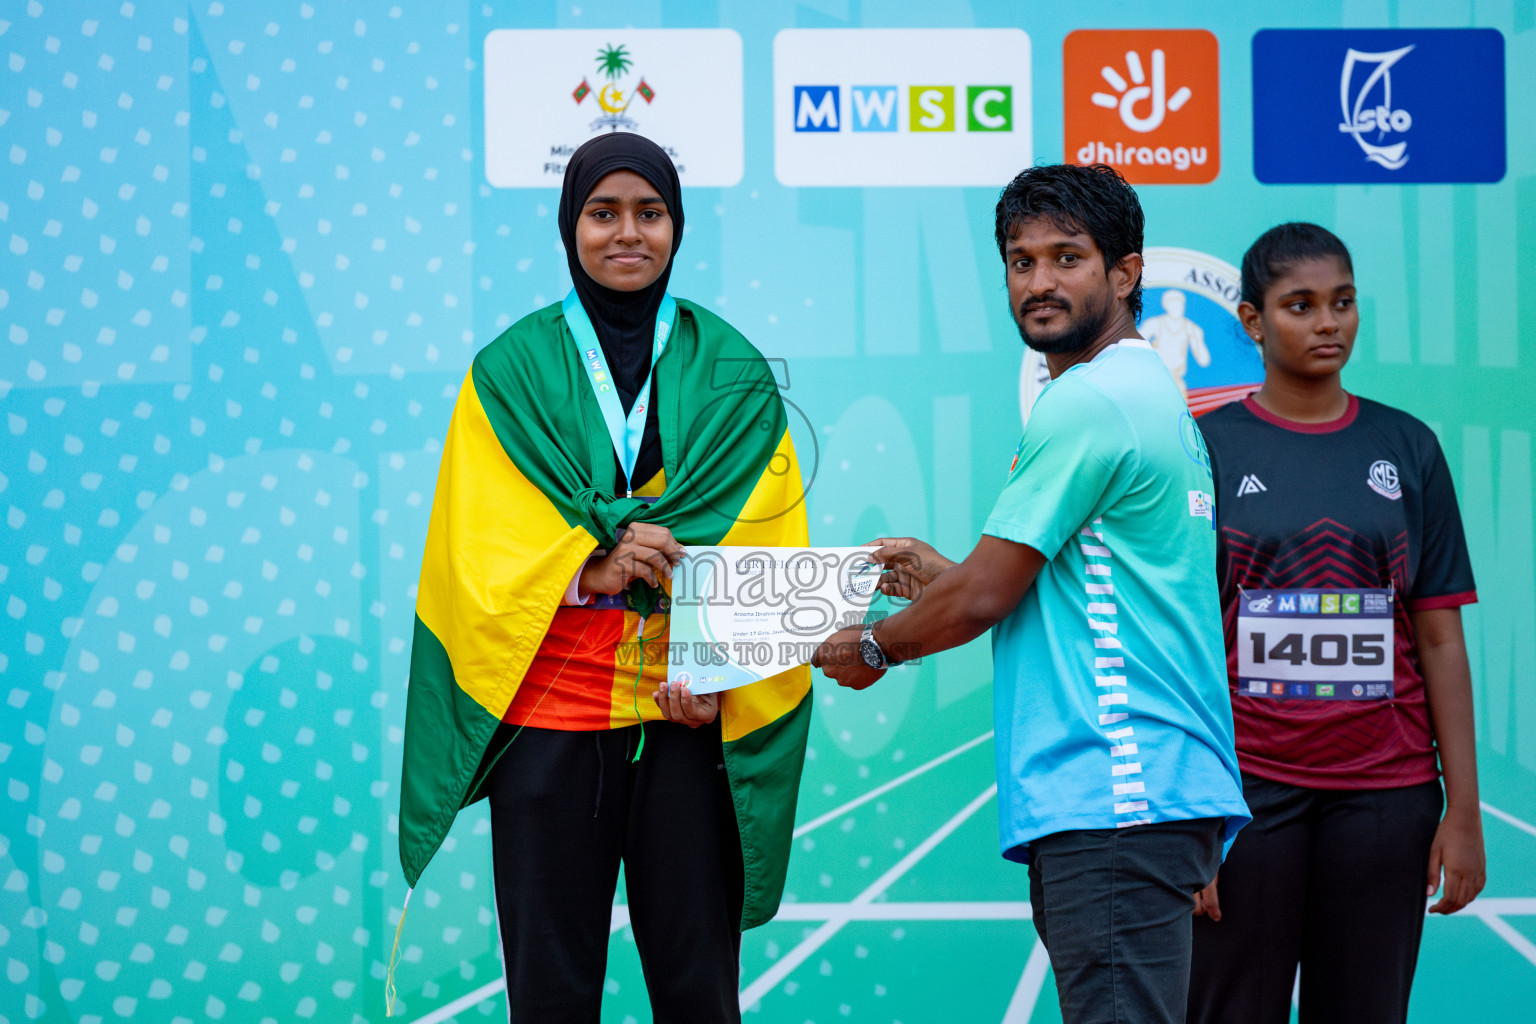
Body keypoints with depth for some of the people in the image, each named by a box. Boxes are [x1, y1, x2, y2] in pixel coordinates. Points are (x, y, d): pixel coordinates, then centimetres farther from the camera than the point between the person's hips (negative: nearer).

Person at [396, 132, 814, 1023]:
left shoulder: (734, 374, 8)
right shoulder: (511, 372, 7)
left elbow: (767, 551, 3)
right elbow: (475, 549, 1)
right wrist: (588, 566, -17)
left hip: (693, 718, 0)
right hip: (550, 713, 0)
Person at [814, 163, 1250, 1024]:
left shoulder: (1089, 401, -11)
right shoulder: (1154, 393, 21)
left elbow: (984, 598, -9)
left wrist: (873, 648, 8)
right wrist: (945, 579, 23)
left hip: (1114, 796, -11)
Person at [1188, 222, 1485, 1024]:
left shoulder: (1407, 449, 8)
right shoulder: (1205, 447, 1)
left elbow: (1441, 640, 7)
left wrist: (1464, 808, 1)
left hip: (1385, 789, 2)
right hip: (1247, 786, -2)